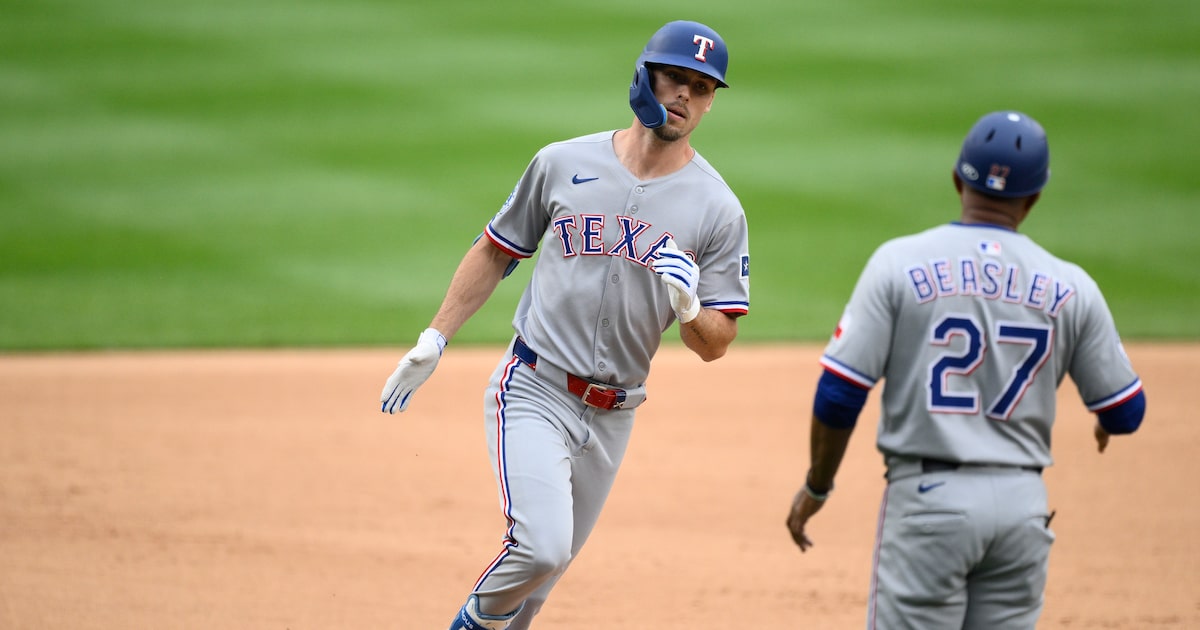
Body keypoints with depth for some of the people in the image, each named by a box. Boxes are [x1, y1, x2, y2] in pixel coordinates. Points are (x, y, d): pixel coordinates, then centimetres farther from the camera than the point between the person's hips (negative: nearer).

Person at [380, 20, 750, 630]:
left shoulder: (718, 210, -2)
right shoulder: (563, 164, -1)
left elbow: (715, 345, -1)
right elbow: (496, 252, 12)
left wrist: (688, 308, -23)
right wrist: (433, 340, 7)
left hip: (612, 418, 2)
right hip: (533, 394, -2)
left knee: (544, 568, 11)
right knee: (540, 546, -21)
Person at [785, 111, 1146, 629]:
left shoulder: (901, 262, -3)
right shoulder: (1070, 288, 4)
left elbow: (838, 395, -6)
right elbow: (1126, 412, 11)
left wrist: (816, 486, 9)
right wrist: (1104, 420, 35)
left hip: (928, 495, -3)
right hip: (1023, 504, 3)